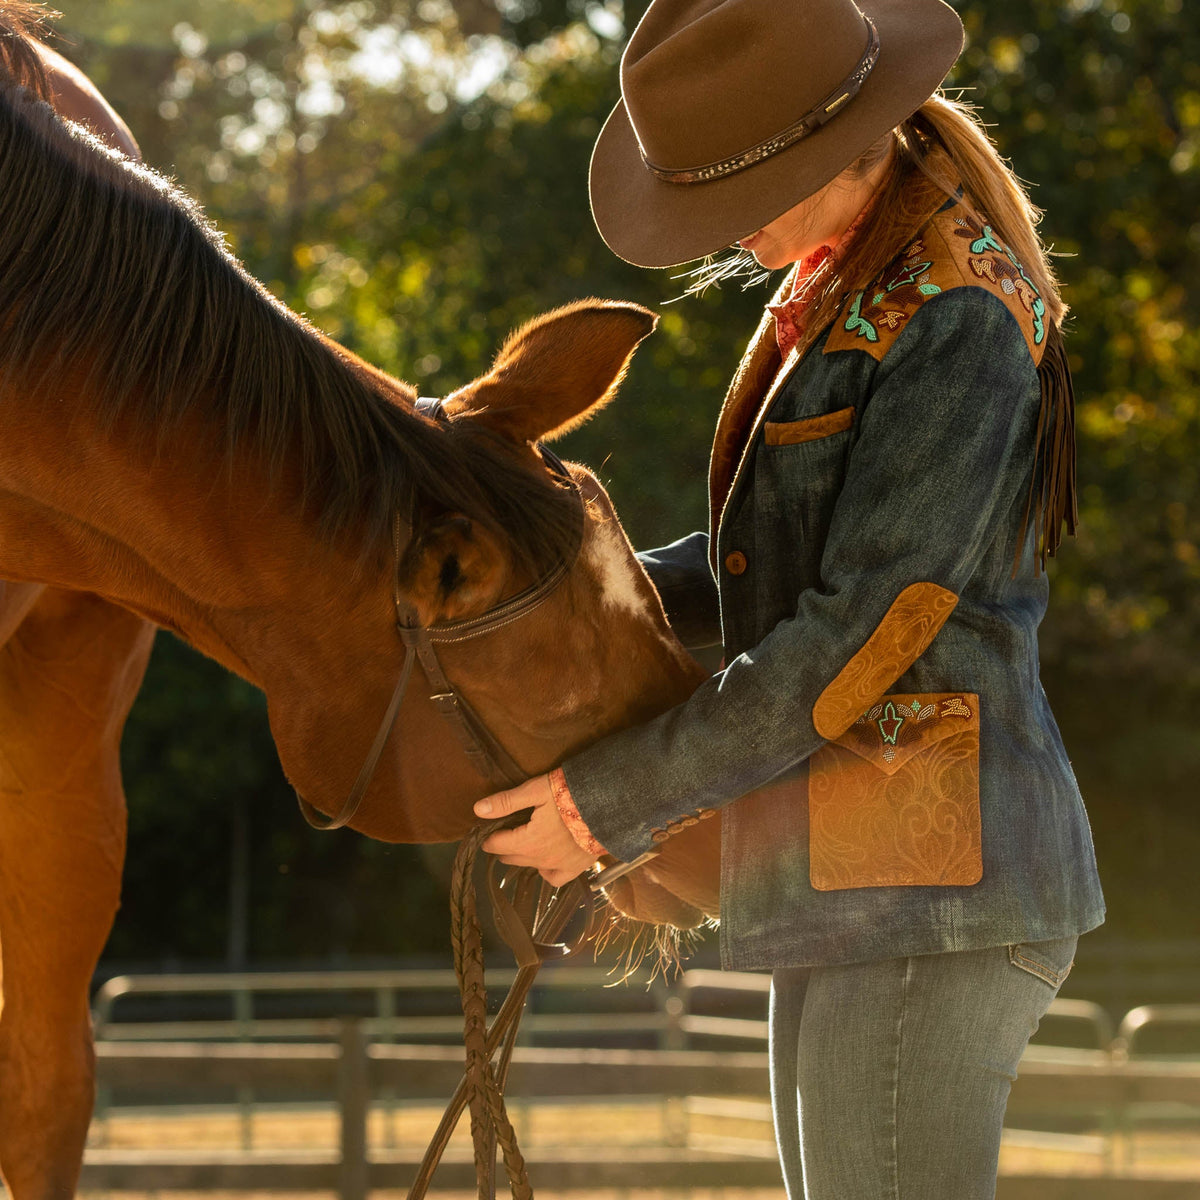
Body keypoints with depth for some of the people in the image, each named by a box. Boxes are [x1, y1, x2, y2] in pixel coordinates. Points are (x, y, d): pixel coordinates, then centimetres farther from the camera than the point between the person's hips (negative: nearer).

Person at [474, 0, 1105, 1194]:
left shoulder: (953, 322, -16)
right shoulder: (841, 289, 15)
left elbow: (858, 633, -19)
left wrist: (614, 798, -15)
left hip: (928, 880, -10)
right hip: (851, 878, 10)